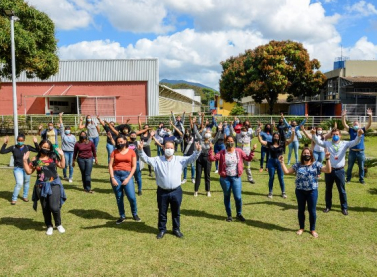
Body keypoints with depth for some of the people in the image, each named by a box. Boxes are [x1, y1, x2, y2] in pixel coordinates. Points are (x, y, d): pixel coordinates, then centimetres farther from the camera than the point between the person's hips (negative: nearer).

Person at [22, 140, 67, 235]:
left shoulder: (53, 157, 0)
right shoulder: (35, 160, 2)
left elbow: (62, 166, -3)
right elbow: (29, 171, 4)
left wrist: (62, 155, -9)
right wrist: (25, 160, -3)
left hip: (54, 185, -2)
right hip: (41, 186, 2)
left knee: (54, 207, -9)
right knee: (45, 208, 11)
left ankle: (59, 225, 15)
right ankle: (49, 226, 28)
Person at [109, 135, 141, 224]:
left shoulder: (131, 152, 4)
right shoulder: (114, 152, 7)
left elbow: (134, 166, 2)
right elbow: (110, 165, 3)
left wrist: (128, 178, -7)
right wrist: (112, 178, -8)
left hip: (127, 175, -1)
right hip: (116, 175, 2)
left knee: (131, 197, -10)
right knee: (119, 198, 5)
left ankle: (135, 214, 15)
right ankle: (122, 216, 21)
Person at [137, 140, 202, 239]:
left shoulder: (180, 159, 1)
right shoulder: (157, 160, 0)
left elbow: (191, 158, -4)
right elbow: (146, 159, -6)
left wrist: (197, 151, -21)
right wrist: (140, 150, -23)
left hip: (176, 191, 1)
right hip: (162, 192, 0)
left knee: (176, 212, 15)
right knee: (162, 212, 13)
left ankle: (176, 229, 32)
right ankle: (162, 229, 30)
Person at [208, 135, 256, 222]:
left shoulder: (239, 151, 0)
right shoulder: (222, 153, -4)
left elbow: (248, 158, 6)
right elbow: (212, 158, -10)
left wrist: (252, 151, -5)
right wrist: (211, 149, -19)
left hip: (236, 178, 0)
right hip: (225, 178, 0)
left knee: (238, 197, -2)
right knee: (227, 197, 12)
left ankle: (239, 214, 24)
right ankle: (229, 215, 29)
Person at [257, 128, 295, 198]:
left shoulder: (282, 144, -1)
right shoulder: (269, 144, -2)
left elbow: (291, 140, -6)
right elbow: (261, 141, -8)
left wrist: (293, 132, -19)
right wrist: (259, 133, -19)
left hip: (280, 162, 0)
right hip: (271, 162, 0)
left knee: (281, 178, 8)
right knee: (271, 178, 9)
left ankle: (283, 192, 21)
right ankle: (270, 192, 20)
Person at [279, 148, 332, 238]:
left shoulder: (316, 164, -3)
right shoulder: (297, 165, 3)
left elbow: (328, 170, -13)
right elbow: (286, 171, 3)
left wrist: (327, 159, -23)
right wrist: (282, 162, -4)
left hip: (312, 191, -2)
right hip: (300, 191, 2)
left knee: (312, 211, 6)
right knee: (301, 210, 13)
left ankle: (313, 229, 24)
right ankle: (301, 228, 29)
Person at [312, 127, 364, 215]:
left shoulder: (344, 144, 1)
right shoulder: (327, 144, 3)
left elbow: (355, 142, -11)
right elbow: (317, 141, -8)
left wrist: (359, 135, -31)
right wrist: (313, 134, -27)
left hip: (340, 170, -1)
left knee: (342, 190, 8)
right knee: (328, 189, 13)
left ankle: (344, 208, 22)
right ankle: (328, 206, 28)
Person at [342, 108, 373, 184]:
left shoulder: (362, 130, 2)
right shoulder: (351, 130, 0)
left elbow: (369, 124, -9)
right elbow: (344, 124, -10)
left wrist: (370, 116, -22)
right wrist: (343, 116, -24)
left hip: (361, 152, 1)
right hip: (352, 152, 0)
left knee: (361, 167, 10)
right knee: (350, 167, 10)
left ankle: (361, 179, 23)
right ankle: (348, 178, 22)